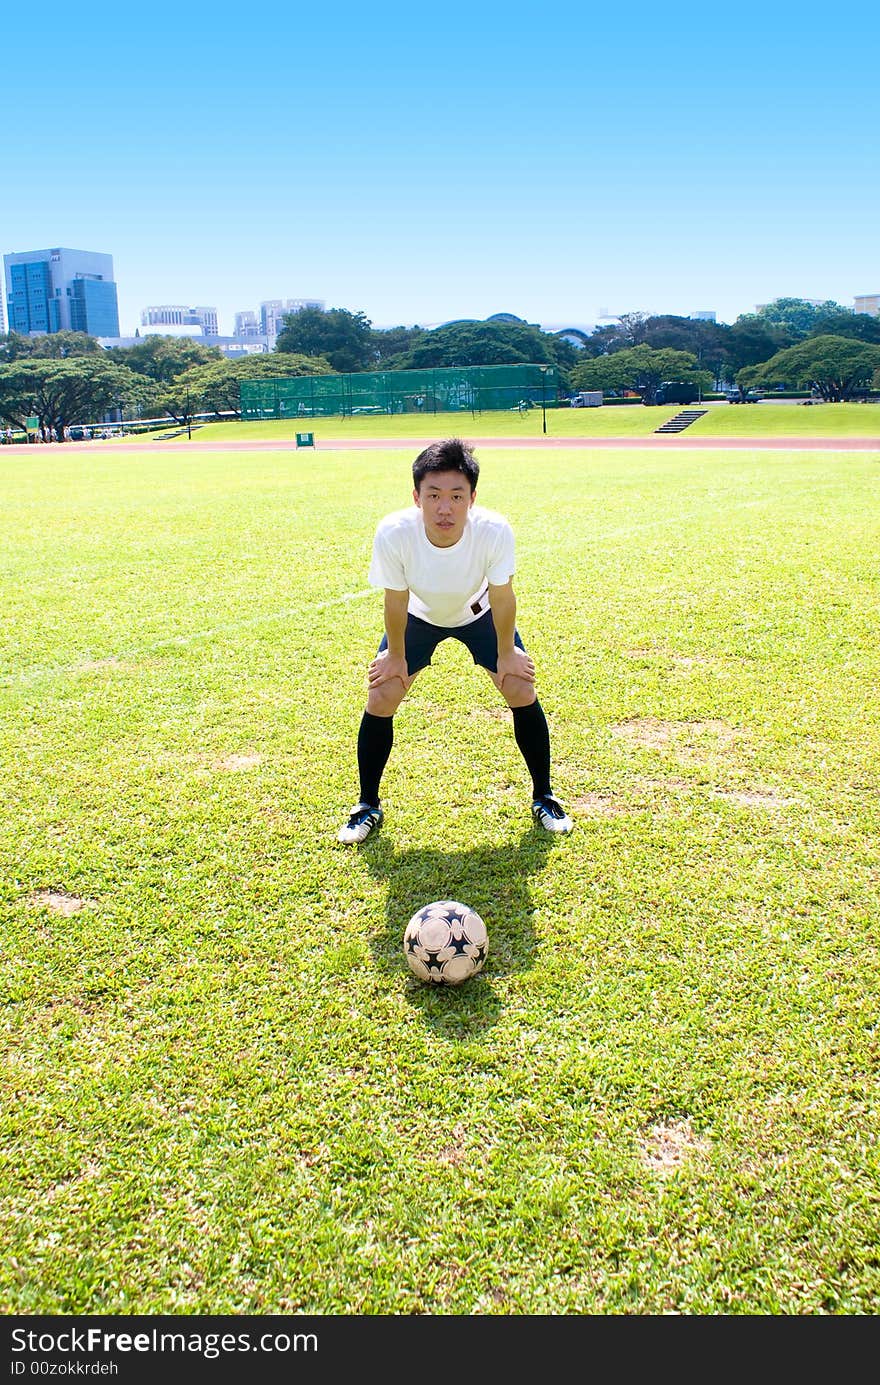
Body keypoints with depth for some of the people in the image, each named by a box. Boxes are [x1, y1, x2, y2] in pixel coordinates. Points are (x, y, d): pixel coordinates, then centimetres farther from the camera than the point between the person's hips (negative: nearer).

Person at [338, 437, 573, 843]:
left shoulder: (495, 531, -38)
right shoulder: (393, 533, -37)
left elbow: (501, 598, -21)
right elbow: (396, 601, -20)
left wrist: (506, 653, -9)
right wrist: (396, 656, -8)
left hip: (480, 613, 0)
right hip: (418, 616, 0)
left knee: (522, 691, -10)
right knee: (380, 698, -9)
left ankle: (544, 798, 13)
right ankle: (368, 806, 14)